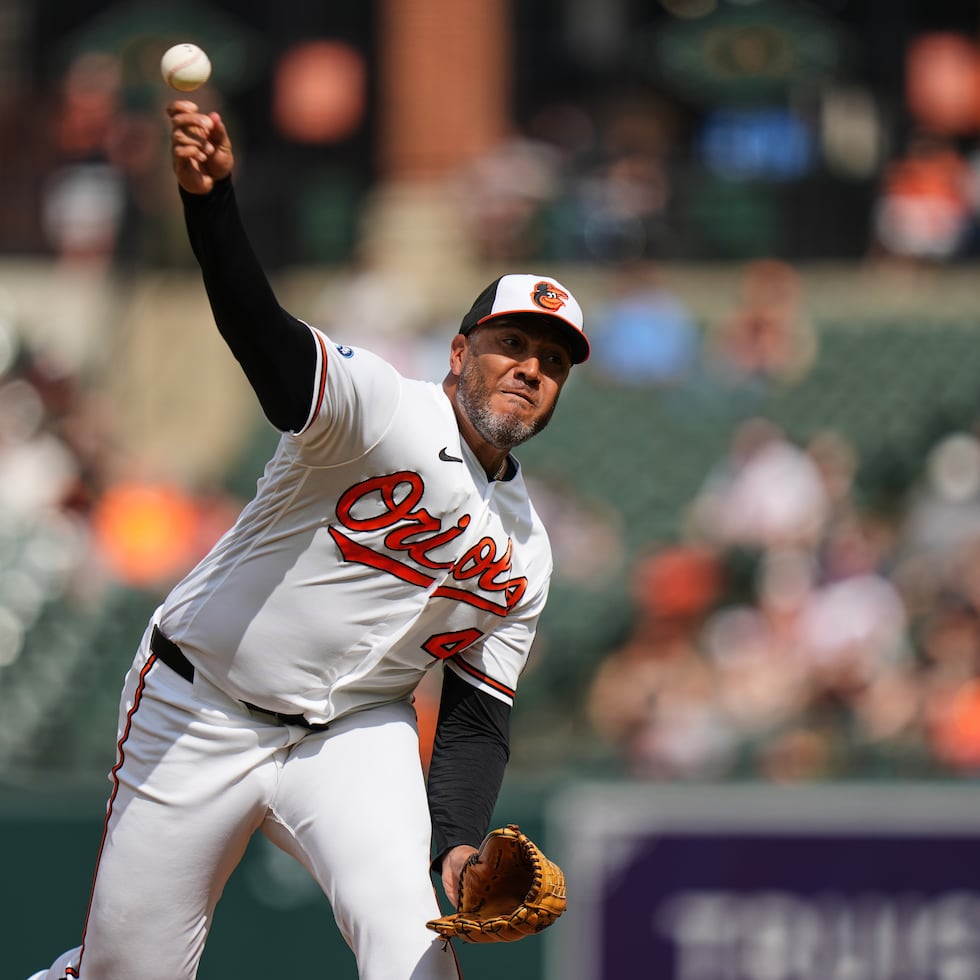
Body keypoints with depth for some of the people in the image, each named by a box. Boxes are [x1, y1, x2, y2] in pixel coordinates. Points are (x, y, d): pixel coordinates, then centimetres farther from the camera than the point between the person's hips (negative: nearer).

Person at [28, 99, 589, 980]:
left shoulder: (525, 553, 5)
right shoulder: (381, 406, -14)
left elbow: (476, 719, 8)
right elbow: (263, 335, -33)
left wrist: (457, 842, -12)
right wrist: (211, 199, -53)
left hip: (355, 733, 4)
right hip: (198, 710, -4)